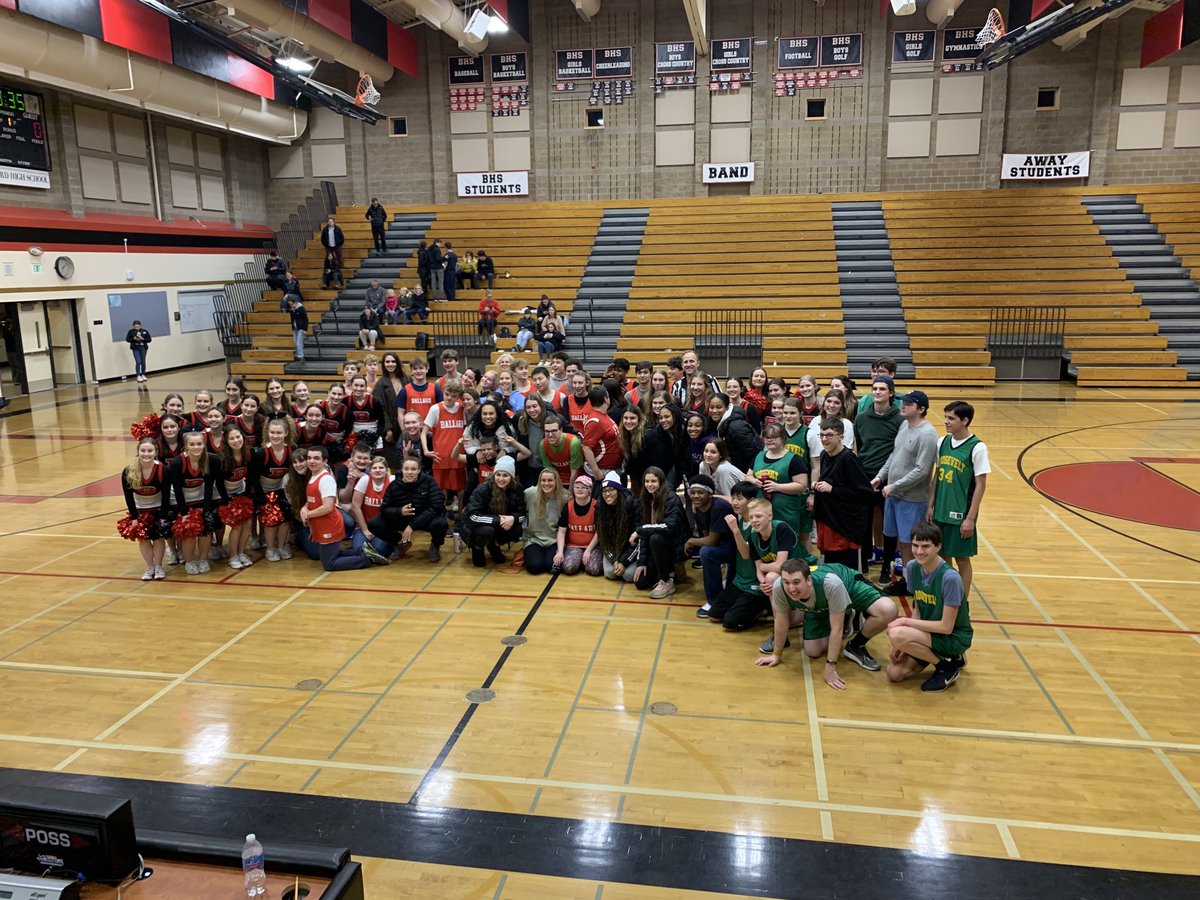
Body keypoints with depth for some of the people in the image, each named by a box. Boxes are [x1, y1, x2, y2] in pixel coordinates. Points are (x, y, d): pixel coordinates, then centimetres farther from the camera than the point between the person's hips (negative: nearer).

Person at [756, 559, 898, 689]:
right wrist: (777, 654, -3)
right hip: (818, 604, 3)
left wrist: (830, 668, -28)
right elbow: (782, 621, -15)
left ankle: (856, 646, -2)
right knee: (813, 652, 0)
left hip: (850, 586, -3)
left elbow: (836, 628, -33)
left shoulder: (831, 584, -46)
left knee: (888, 610, -30)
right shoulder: (779, 587, -35)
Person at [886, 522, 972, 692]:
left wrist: (906, 621, -20)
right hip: (929, 631, 7)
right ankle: (938, 655, 15)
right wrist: (906, 645, -9)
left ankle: (946, 668, -6)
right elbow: (918, 612, 3)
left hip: (955, 637, -7)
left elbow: (946, 627, -23)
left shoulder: (950, 577, -27)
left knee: (896, 635, -29)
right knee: (894, 673, -6)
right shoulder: (912, 568, -6)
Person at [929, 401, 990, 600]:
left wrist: (970, 518, -12)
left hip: (960, 515, -5)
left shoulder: (977, 448, -12)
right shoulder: (943, 442, 4)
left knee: (961, 559, 6)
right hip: (940, 512, 5)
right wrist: (931, 506, 9)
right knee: (943, 556, 13)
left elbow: (980, 485, -10)